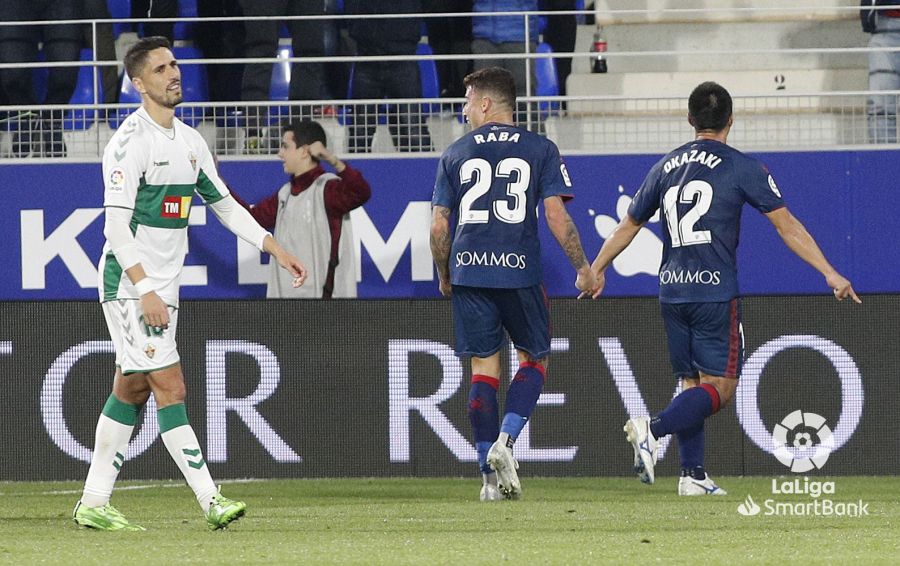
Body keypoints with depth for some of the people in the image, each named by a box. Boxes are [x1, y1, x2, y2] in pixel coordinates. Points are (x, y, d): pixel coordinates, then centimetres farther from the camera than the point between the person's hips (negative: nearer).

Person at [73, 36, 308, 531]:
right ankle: (210, 500, -15)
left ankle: (93, 503, 16)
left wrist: (276, 249, 13)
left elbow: (225, 206, 21)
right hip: (130, 286, -9)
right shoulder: (130, 141, -14)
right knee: (170, 388, -11)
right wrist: (145, 290, -24)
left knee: (131, 392, 10)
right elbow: (116, 227, -18)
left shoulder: (189, 141, 12)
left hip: (161, 288, 9)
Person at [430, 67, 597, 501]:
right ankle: (504, 441, -10)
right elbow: (556, 215, -5)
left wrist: (444, 276, 20)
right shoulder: (540, 150, 3)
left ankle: (491, 476, 3)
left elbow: (438, 226, 6)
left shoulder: (455, 154, 7)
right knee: (533, 360, 14)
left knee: (483, 368, 5)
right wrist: (583, 268, 3)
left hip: (468, 271, 1)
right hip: (519, 270, -1)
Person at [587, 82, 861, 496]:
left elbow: (628, 225, 21)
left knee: (692, 384, 12)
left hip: (672, 292, 5)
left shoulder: (666, 167, 12)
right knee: (719, 387, -4)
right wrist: (830, 274, -5)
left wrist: (596, 270, 34)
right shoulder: (741, 167, -2)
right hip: (715, 291, -5)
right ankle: (653, 428, -26)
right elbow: (787, 226, -6)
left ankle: (692, 474, 5)